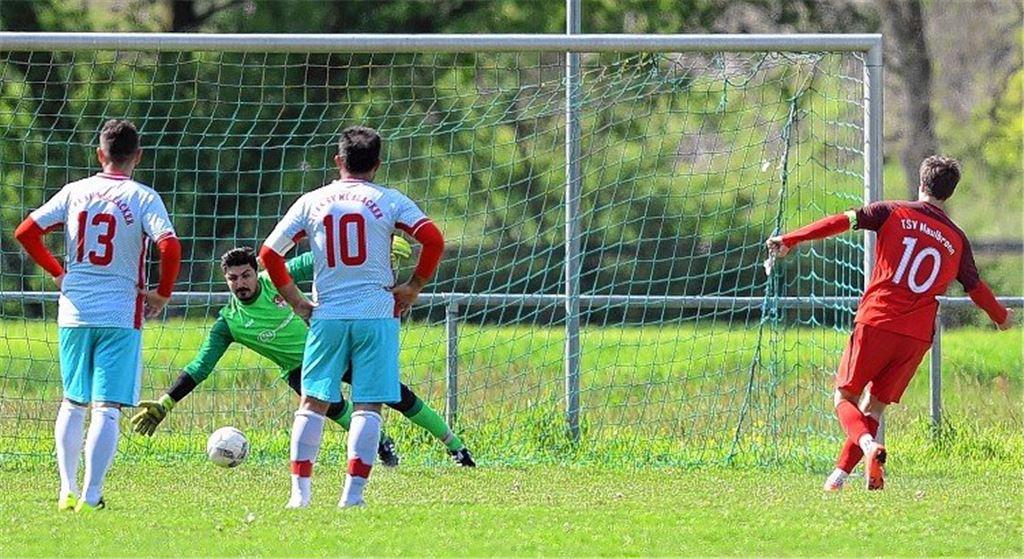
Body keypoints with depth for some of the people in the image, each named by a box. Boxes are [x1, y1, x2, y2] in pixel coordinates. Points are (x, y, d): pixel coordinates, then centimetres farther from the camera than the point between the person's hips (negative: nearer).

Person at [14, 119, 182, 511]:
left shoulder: (75, 192, 5)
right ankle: (91, 497, -11)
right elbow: (169, 246, -20)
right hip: (121, 315, -3)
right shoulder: (143, 199, -6)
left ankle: (67, 490, 13)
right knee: (107, 408, -4)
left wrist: (57, 273, 14)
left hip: (74, 313, 3)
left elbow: (25, 232, 3)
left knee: (73, 403, 17)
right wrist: (163, 294, -5)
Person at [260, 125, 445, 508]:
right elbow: (433, 240, -9)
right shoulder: (389, 201, 1)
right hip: (376, 314, -2)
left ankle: (300, 491, -1)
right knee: (368, 405, 1)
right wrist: (413, 287, 2)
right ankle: (353, 491, -7)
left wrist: (296, 301, 13)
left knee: (313, 402, 7)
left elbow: (269, 253, 7)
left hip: (326, 315, 2)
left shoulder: (311, 202, 7)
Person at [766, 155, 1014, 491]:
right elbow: (976, 287, 25)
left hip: (876, 324, -3)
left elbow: (843, 222, -5)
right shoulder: (957, 240, 12)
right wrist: (1001, 317, 43)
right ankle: (840, 474, 6)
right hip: (918, 335, 3)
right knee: (874, 406, 15)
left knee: (845, 396, 6)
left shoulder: (894, 213, 4)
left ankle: (869, 445, -22)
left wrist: (791, 240, -4)